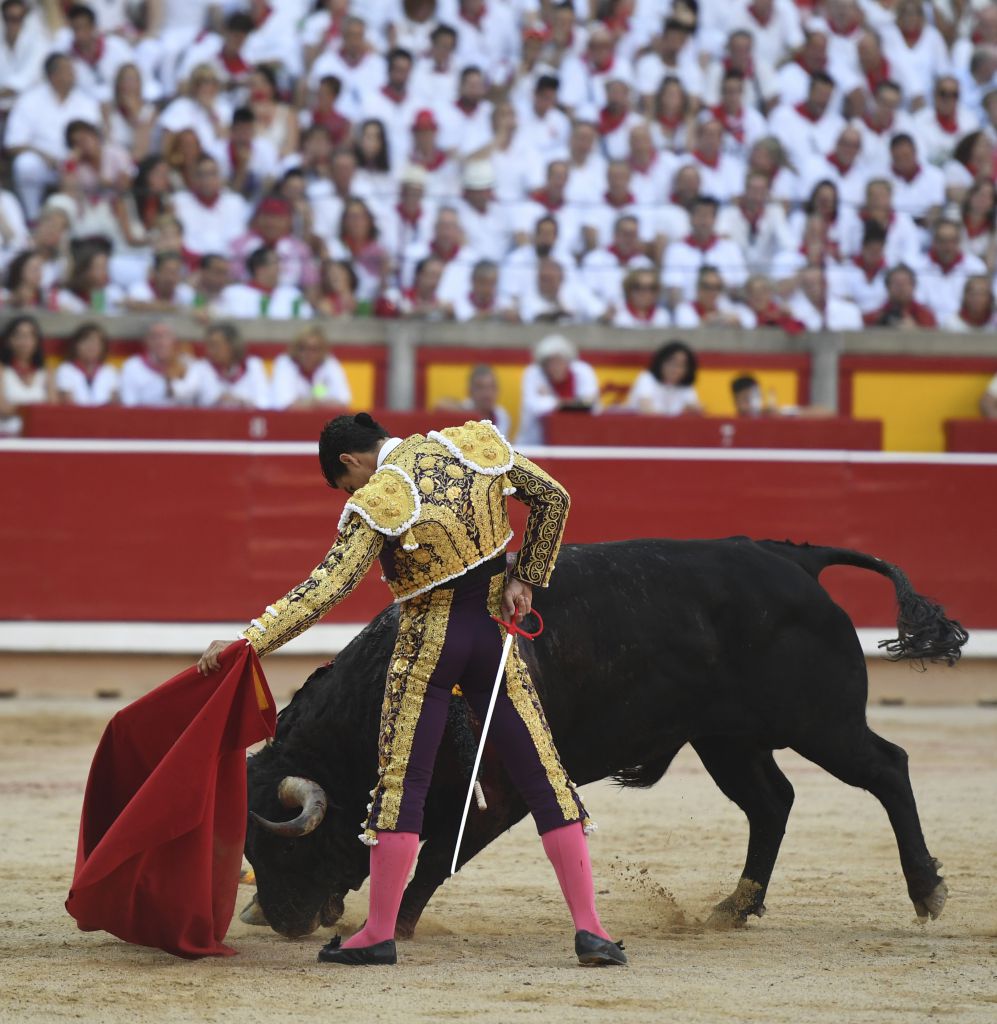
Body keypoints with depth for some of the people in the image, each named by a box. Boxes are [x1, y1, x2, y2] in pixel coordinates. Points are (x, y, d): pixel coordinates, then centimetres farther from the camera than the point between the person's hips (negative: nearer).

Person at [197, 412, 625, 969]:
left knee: (401, 783, 3)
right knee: (544, 777, 4)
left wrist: (247, 642, -26)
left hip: (428, 643, -4)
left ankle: (380, 933, 4)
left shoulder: (378, 503, -16)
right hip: (495, 631, 5)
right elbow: (553, 498, 2)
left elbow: (327, 589, -24)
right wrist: (526, 578, 5)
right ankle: (590, 927, 1)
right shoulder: (476, 444, -2)